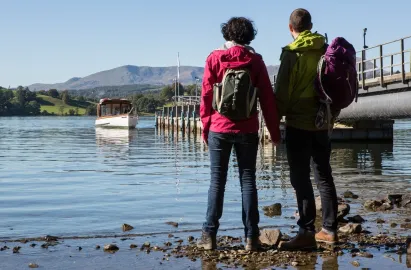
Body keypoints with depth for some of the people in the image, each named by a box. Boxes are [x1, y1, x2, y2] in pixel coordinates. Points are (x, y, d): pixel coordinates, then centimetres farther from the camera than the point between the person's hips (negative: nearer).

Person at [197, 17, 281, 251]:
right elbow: (267, 98, 1)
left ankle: (209, 236, 3)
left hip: (219, 129, 0)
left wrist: (206, 126, 8)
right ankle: (251, 237, 3)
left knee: (217, 182, 6)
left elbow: (206, 96, -1)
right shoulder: (255, 60, 1)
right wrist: (275, 131, 7)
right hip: (247, 130, 0)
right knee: (248, 181, 5)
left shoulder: (215, 58, -1)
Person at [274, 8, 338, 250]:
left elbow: (282, 90, -12)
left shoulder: (292, 53, -10)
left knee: (301, 179, -3)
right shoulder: (326, 51, 7)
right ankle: (329, 229, 17)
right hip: (321, 121, 6)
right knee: (324, 177, 13)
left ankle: (307, 232, -4)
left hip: (298, 123, -6)